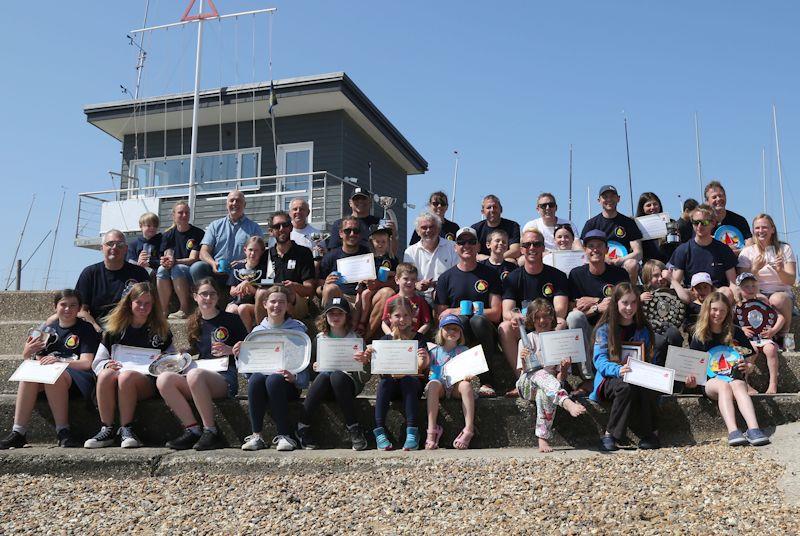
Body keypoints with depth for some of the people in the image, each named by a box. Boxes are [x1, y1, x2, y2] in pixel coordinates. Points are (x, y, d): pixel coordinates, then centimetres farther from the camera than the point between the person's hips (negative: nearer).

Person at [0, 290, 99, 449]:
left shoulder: (86, 329, 4)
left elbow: (86, 363, -8)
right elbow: (40, 361, 12)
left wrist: (60, 361, -25)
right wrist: (28, 353, -11)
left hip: (76, 376, -4)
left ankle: (63, 432, -33)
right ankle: (18, 432, -32)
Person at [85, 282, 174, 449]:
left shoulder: (160, 330, 15)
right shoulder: (114, 330, 16)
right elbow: (97, 363, 15)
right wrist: (107, 365, -8)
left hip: (148, 381, -2)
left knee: (126, 376, -35)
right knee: (105, 375, -32)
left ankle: (126, 430, -29)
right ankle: (107, 430, -28)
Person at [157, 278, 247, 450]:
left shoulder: (231, 320, 6)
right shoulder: (195, 324, 20)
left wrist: (230, 350, -12)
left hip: (225, 378, -5)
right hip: (200, 373, 5)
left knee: (194, 374, -37)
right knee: (163, 379, -23)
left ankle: (211, 432, -29)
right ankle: (192, 430, -22)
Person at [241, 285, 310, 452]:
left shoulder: (297, 329, 10)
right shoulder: (257, 331, 18)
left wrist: (294, 377, -18)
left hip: (289, 383, -2)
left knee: (273, 380, -37)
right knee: (256, 378, -33)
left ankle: (285, 435, -29)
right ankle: (256, 435, -29)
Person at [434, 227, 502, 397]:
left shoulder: (489, 275, 8)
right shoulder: (446, 278, 10)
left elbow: (496, 314, -1)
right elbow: (440, 316, 7)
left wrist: (458, 311, -8)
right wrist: (461, 314, -14)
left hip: (484, 334, 0)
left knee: (479, 320, -33)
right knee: (460, 320, -32)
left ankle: (487, 380, -24)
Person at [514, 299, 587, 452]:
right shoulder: (527, 340, 7)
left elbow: (561, 379, 6)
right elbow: (521, 372, 0)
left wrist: (565, 369, -15)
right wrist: (524, 361, -20)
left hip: (550, 386, 1)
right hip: (527, 384, -1)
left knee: (544, 394, -37)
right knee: (542, 374, -36)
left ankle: (543, 439, -35)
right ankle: (568, 403, -56)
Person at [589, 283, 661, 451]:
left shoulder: (643, 329, 12)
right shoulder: (605, 328, 1)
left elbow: (651, 360, 10)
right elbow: (600, 360, -11)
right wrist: (618, 370, -32)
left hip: (640, 378, 3)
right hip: (610, 379, -2)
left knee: (648, 388, -33)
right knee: (626, 387, -37)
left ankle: (650, 433, -18)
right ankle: (610, 435, -28)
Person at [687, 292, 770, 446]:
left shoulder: (735, 332, 11)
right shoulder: (699, 335, 8)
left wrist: (747, 367, -7)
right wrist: (691, 380, -14)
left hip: (735, 377, 1)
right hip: (710, 381, -1)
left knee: (738, 385, -34)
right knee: (723, 386, -35)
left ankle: (754, 430, -51)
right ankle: (733, 432, -52)